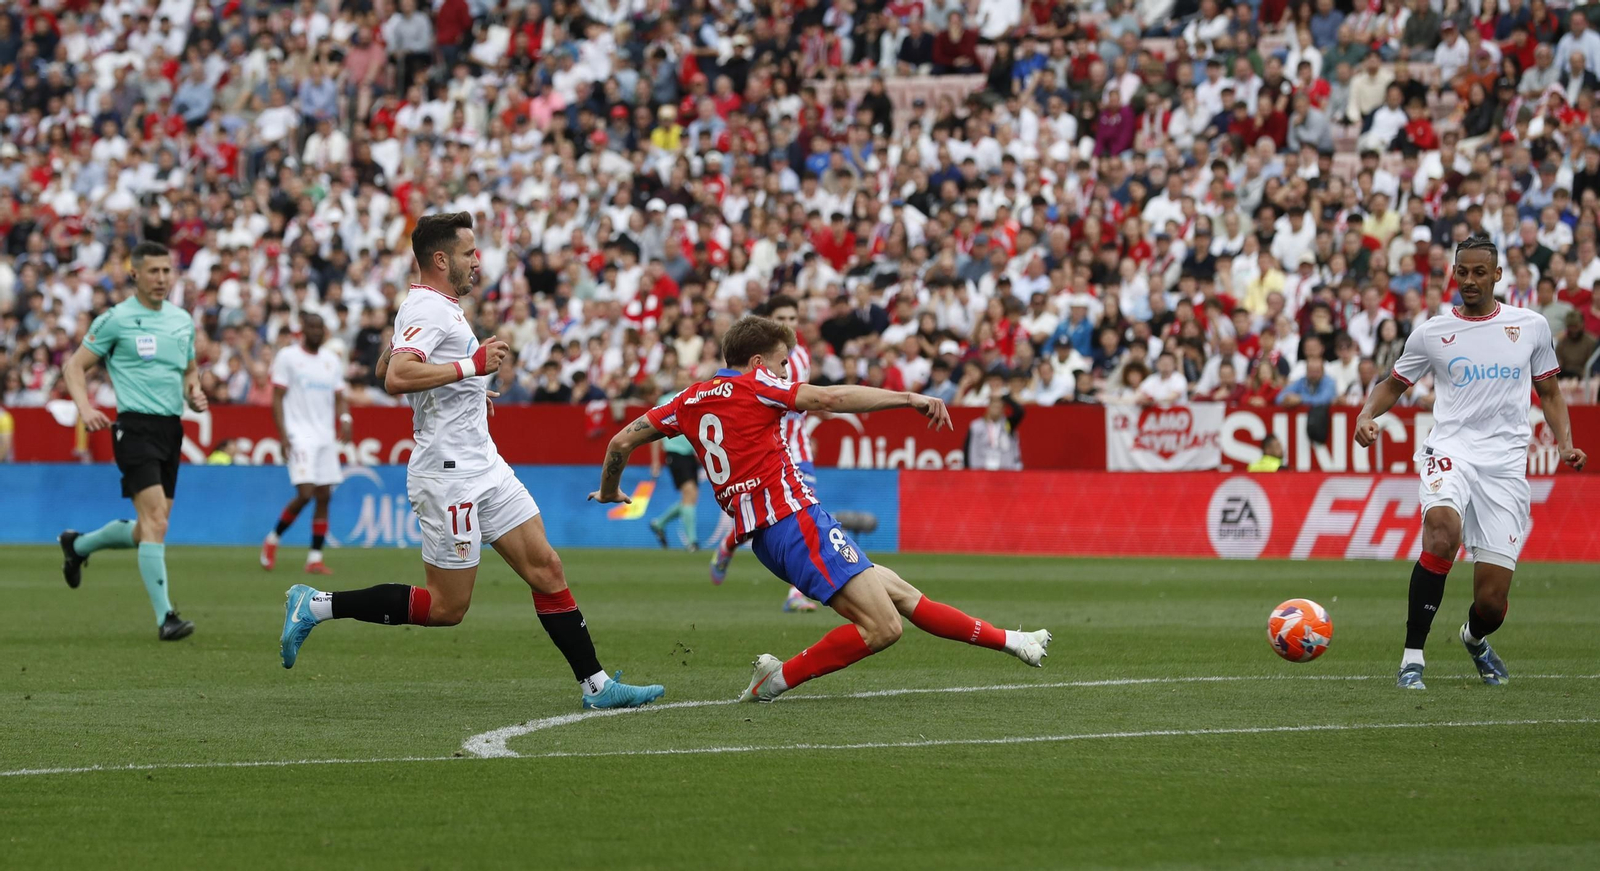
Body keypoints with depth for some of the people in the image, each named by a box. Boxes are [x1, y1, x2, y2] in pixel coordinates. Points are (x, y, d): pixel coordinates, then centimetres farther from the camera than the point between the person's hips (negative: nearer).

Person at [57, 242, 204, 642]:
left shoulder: (182, 320, 13)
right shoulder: (116, 319, -5)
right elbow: (75, 365, 0)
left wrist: (194, 393, 4)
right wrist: (85, 408, -17)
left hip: (171, 429, 7)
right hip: (136, 427, -7)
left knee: (147, 532, 11)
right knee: (156, 521, -18)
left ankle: (78, 545, 38)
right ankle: (165, 617, -19)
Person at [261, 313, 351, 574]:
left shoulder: (332, 360, 14)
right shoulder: (287, 357, -1)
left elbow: (339, 397, 17)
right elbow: (277, 398, -4)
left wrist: (345, 418, -4)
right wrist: (283, 434, -14)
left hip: (326, 437, 6)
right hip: (300, 435, -6)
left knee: (324, 496, 0)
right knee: (305, 493, -16)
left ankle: (314, 558, 4)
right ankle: (272, 540, 6)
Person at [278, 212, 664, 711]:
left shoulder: (437, 309, 16)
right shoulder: (427, 309, -16)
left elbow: (385, 366, 30)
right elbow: (396, 378, -32)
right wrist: (471, 365, -29)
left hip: (484, 468, 10)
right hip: (449, 476, -10)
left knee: (545, 569, 4)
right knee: (447, 607, -4)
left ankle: (596, 685, 5)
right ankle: (317, 606, 3)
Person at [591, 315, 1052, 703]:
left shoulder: (692, 400, 17)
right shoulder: (753, 385, -3)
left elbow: (622, 441, 18)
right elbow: (832, 398, -12)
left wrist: (608, 492, 35)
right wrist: (910, 398, -9)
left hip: (762, 534, 10)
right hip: (793, 519, -10)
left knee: (900, 593, 12)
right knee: (882, 627, -17)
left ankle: (1008, 641, 16)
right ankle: (780, 678, -11)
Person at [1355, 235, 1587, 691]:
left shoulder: (1532, 326, 9)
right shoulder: (1431, 333, 6)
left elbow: (1549, 393, 19)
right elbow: (1394, 384, 20)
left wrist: (1565, 443, 3)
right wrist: (1367, 414, -1)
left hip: (1506, 464, 1)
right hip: (1450, 452, -1)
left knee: (1491, 604, -4)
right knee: (1442, 531, -36)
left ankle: (1475, 638, 37)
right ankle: (1412, 658, -27)